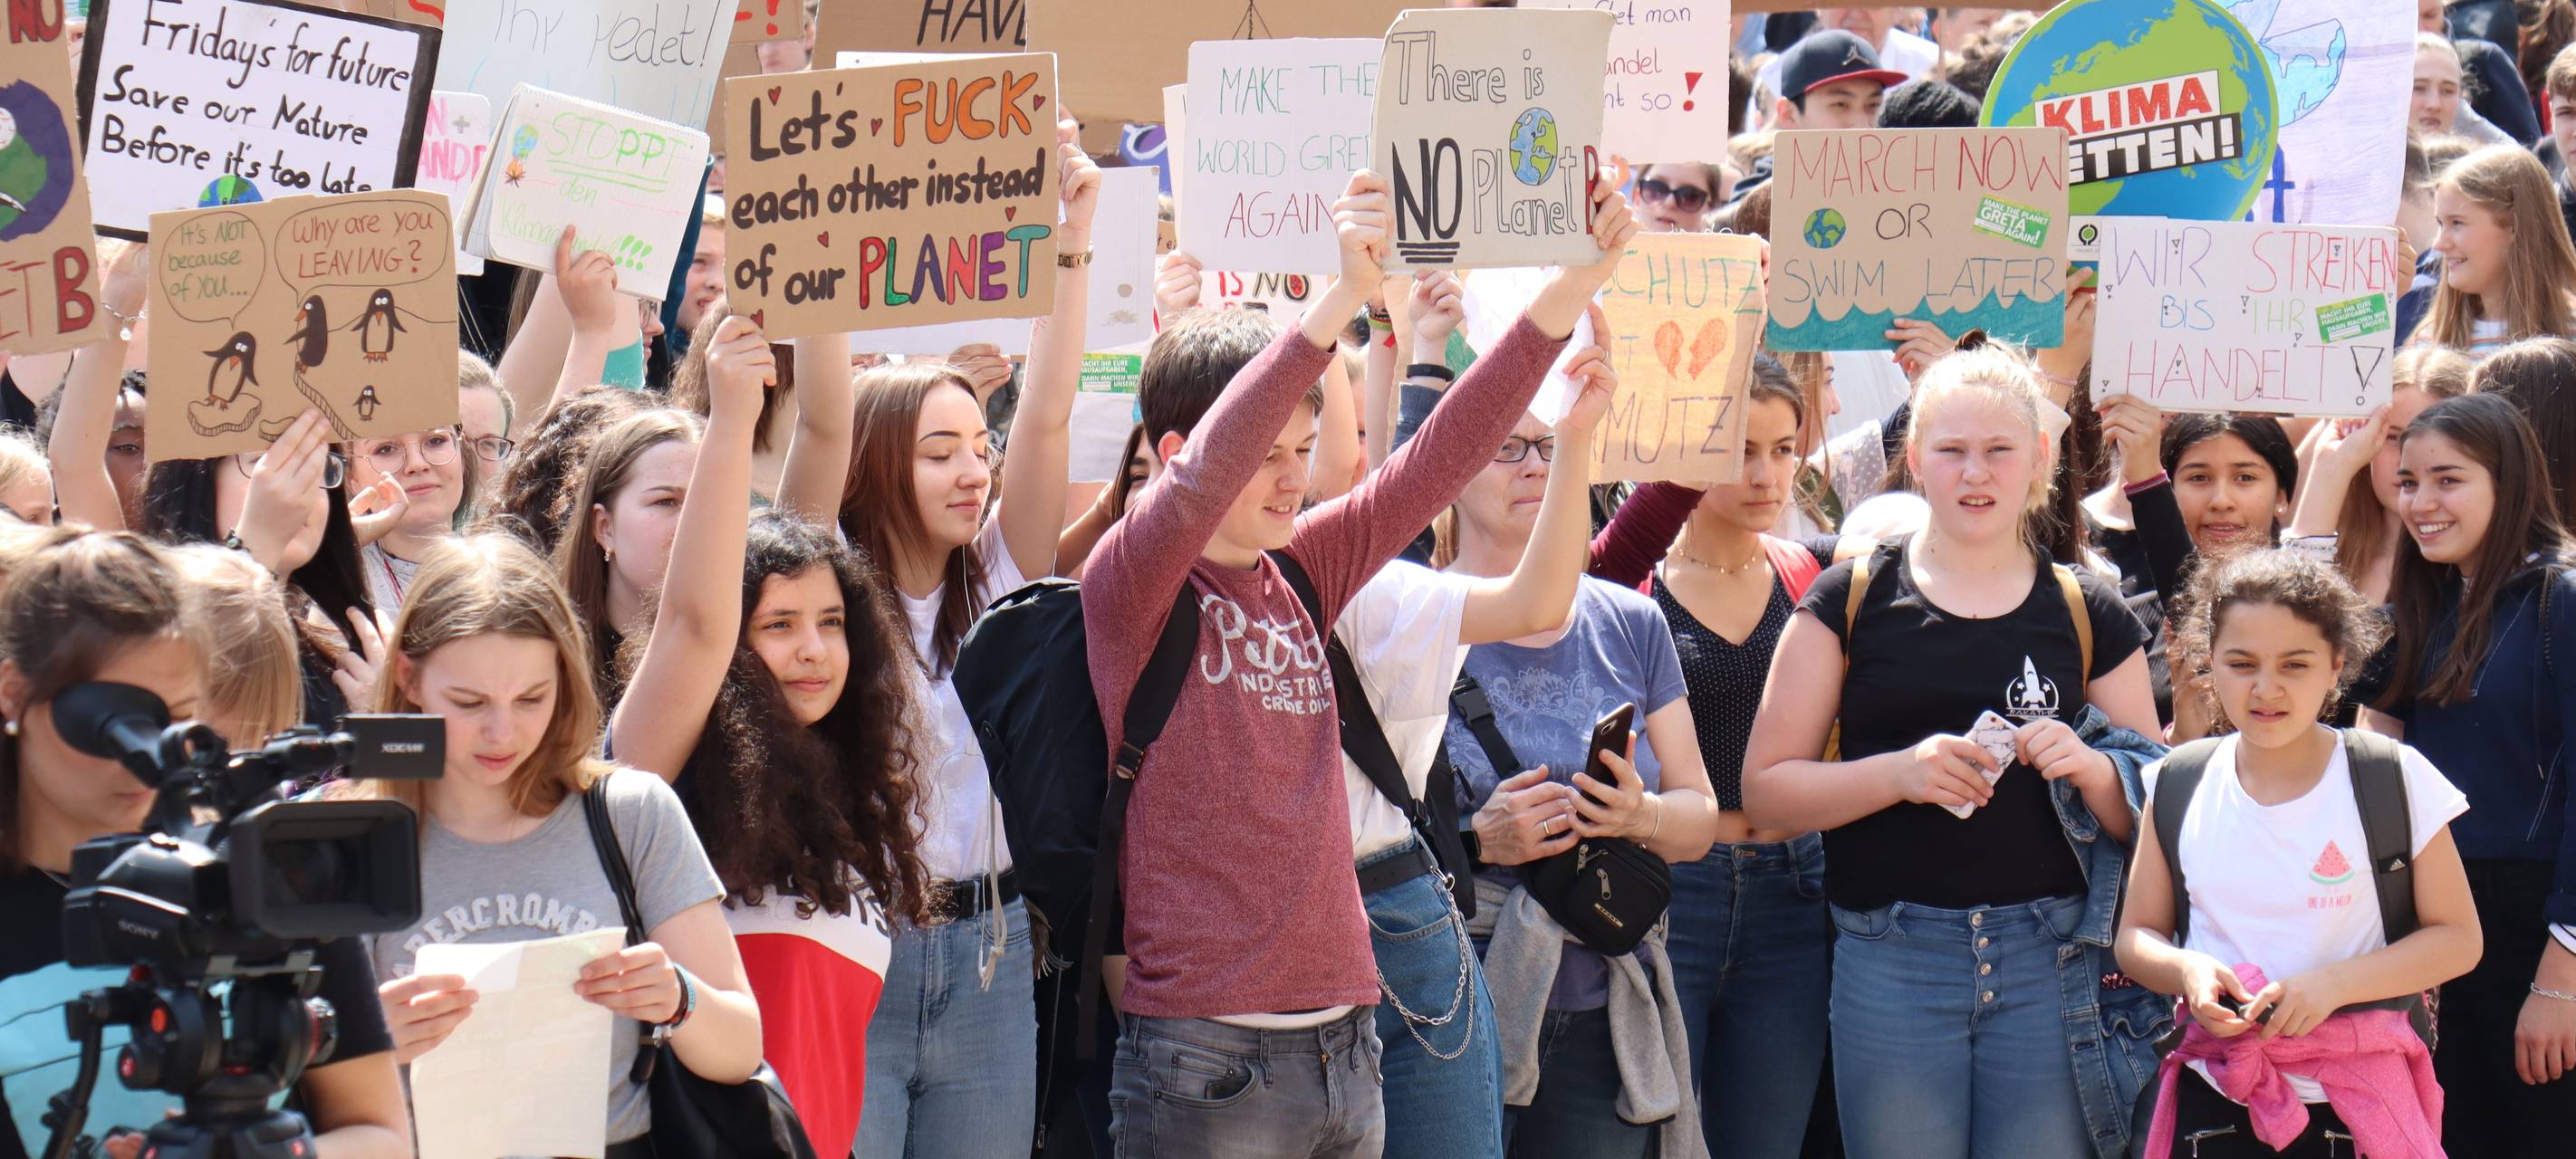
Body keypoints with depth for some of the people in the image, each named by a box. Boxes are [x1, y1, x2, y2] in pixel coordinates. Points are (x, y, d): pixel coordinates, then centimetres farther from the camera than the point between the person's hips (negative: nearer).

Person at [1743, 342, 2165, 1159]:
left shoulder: (2090, 616, 9)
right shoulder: (1852, 601, 5)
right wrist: (1901, 771, -14)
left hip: (2050, 961, 1)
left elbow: (2150, 815, 12)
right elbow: (1765, 792, 1)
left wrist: (2095, 773, -10)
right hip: (1891, 960, -1)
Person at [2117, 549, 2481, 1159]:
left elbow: (2457, 938, -3)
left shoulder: (2397, 781, -5)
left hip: (2357, 1100, -2)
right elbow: (2137, 935, 10)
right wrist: (2186, 970, -13)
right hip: (2216, 1099, 2)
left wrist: (2333, 983, -16)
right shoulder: (2178, 788, 3)